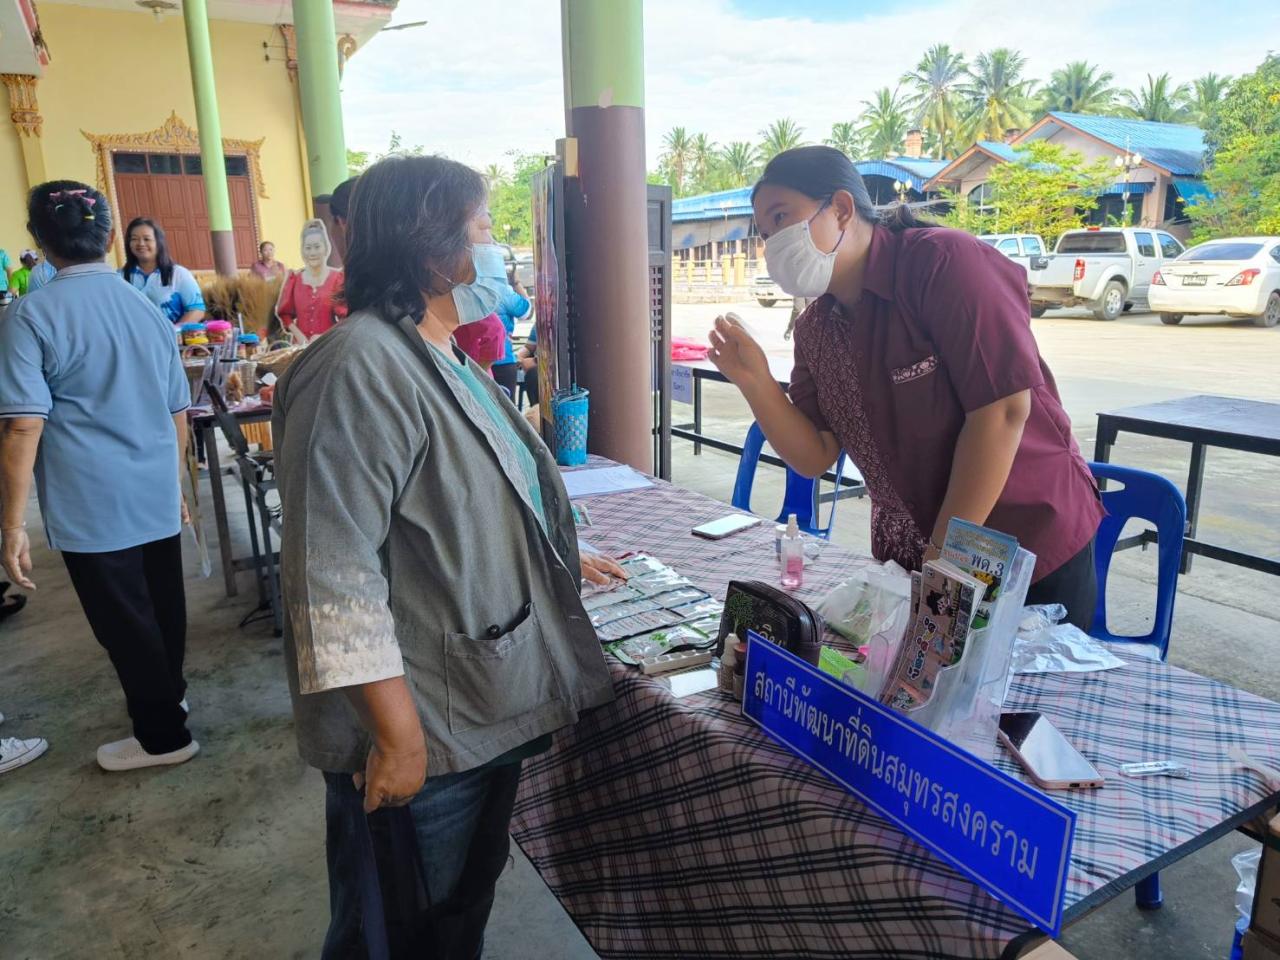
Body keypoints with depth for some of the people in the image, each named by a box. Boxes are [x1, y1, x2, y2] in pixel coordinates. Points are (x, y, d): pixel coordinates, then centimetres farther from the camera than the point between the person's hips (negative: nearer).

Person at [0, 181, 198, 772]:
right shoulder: (149, 310, 5)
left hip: (92, 507, -5)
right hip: (158, 499, 5)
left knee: (123, 622, 8)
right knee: (162, 607, 20)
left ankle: (163, 735, 21)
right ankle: (168, 694, 41)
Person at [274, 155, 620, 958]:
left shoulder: (443, 358, 11)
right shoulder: (364, 367, -22)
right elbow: (334, 574, -26)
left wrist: (558, 558, 29)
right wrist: (397, 734, -24)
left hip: (488, 707, 9)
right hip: (421, 731, -9)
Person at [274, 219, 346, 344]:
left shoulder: (338, 277, -1)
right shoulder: (294, 278, 8)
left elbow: (346, 316, -5)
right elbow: (285, 312, 11)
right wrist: (298, 335, -6)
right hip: (301, 345, 2)